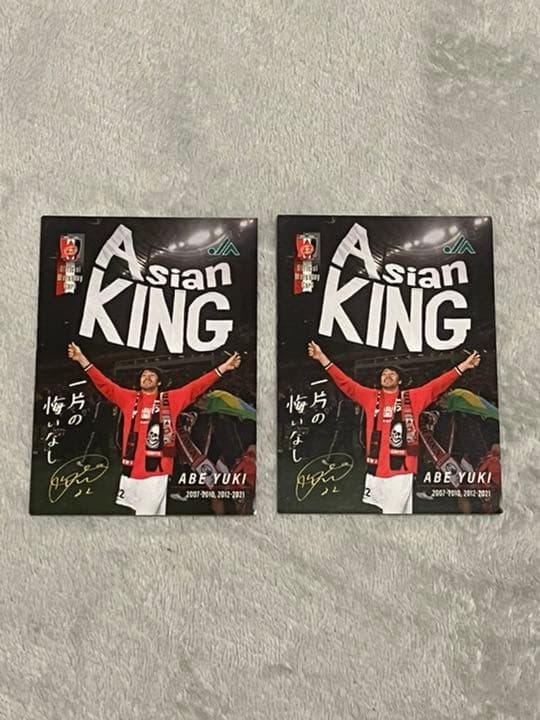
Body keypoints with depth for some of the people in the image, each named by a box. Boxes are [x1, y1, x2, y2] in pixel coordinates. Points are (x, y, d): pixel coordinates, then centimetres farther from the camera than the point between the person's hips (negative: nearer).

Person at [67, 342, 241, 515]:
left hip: (156, 471, -2)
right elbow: (104, 384, 8)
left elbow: (195, 387, 3)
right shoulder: (129, 398, 11)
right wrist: (82, 359, 1)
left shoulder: (171, 399, 6)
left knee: (148, 512, 1)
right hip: (131, 469, 3)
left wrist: (222, 368, -2)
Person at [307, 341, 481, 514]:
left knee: (395, 511, 0)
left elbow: (437, 385, 5)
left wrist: (462, 367, -1)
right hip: (375, 468, 2)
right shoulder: (370, 397, 11)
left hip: (401, 469, -2)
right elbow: (345, 383, 7)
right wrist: (322, 357, 1)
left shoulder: (412, 397, 8)